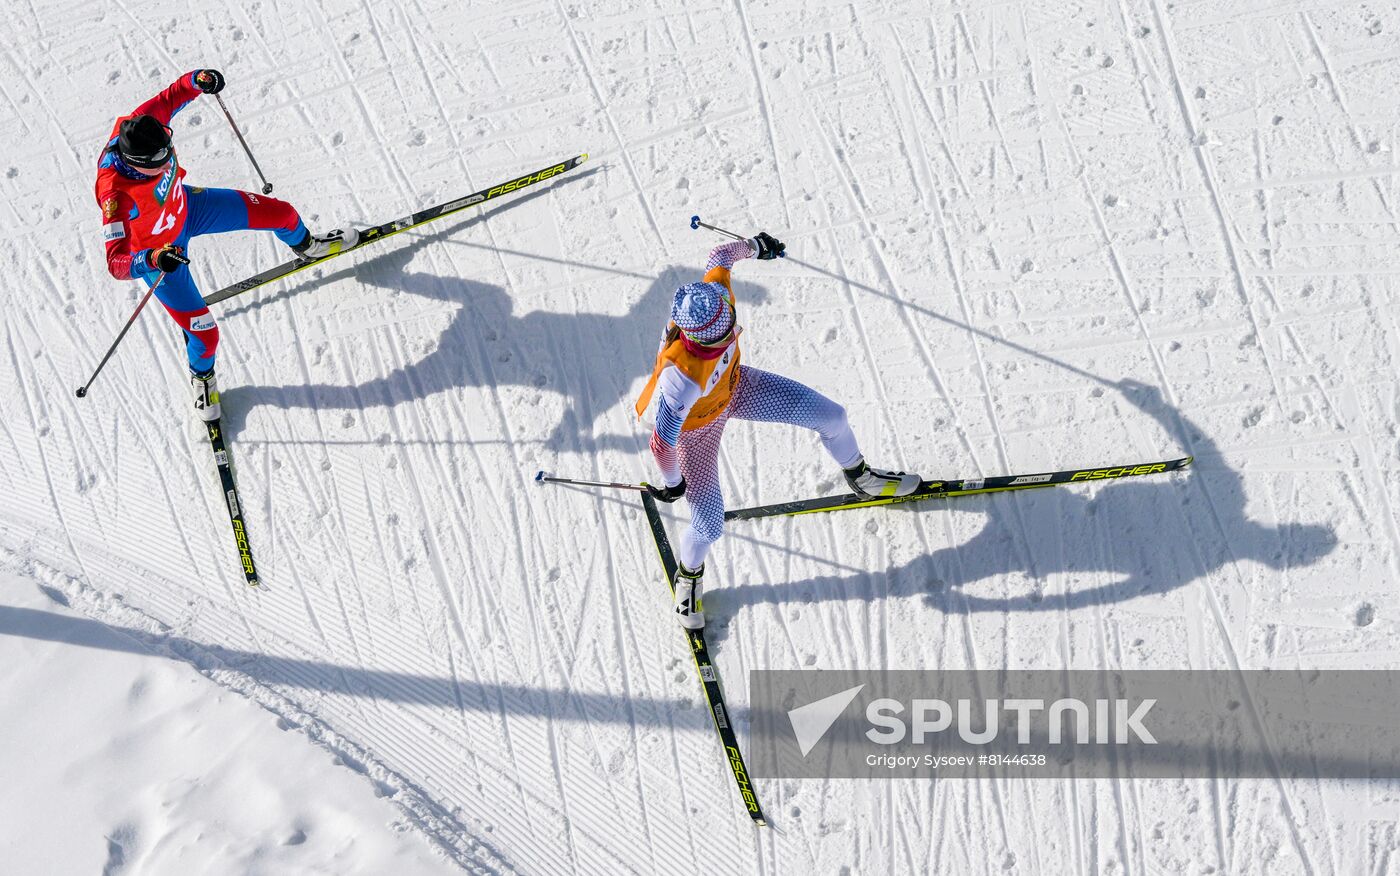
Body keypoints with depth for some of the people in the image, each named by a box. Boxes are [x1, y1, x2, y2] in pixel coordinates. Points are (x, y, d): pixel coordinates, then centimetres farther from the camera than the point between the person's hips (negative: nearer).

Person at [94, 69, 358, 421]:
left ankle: (305, 245, 48)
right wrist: (155, 259, -64)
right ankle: (201, 376, 39)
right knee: (204, 332, 0)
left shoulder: (140, 125, -29)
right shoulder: (115, 193, -44)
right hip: (153, 250, -6)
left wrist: (196, 82, -25)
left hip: (184, 205, 6)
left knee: (279, 212, 8)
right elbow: (116, 263, -45)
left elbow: (166, 101, -6)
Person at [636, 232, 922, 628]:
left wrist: (756, 244, 12)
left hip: (733, 385, 6)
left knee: (831, 416, 3)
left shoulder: (717, 295, -32)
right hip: (694, 425, -6)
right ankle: (688, 574, 35)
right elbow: (662, 442, -35)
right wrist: (671, 484, -17)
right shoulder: (682, 375, -47)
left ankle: (860, 477, 38)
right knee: (709, 528, -5)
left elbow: (721, 255, -9)